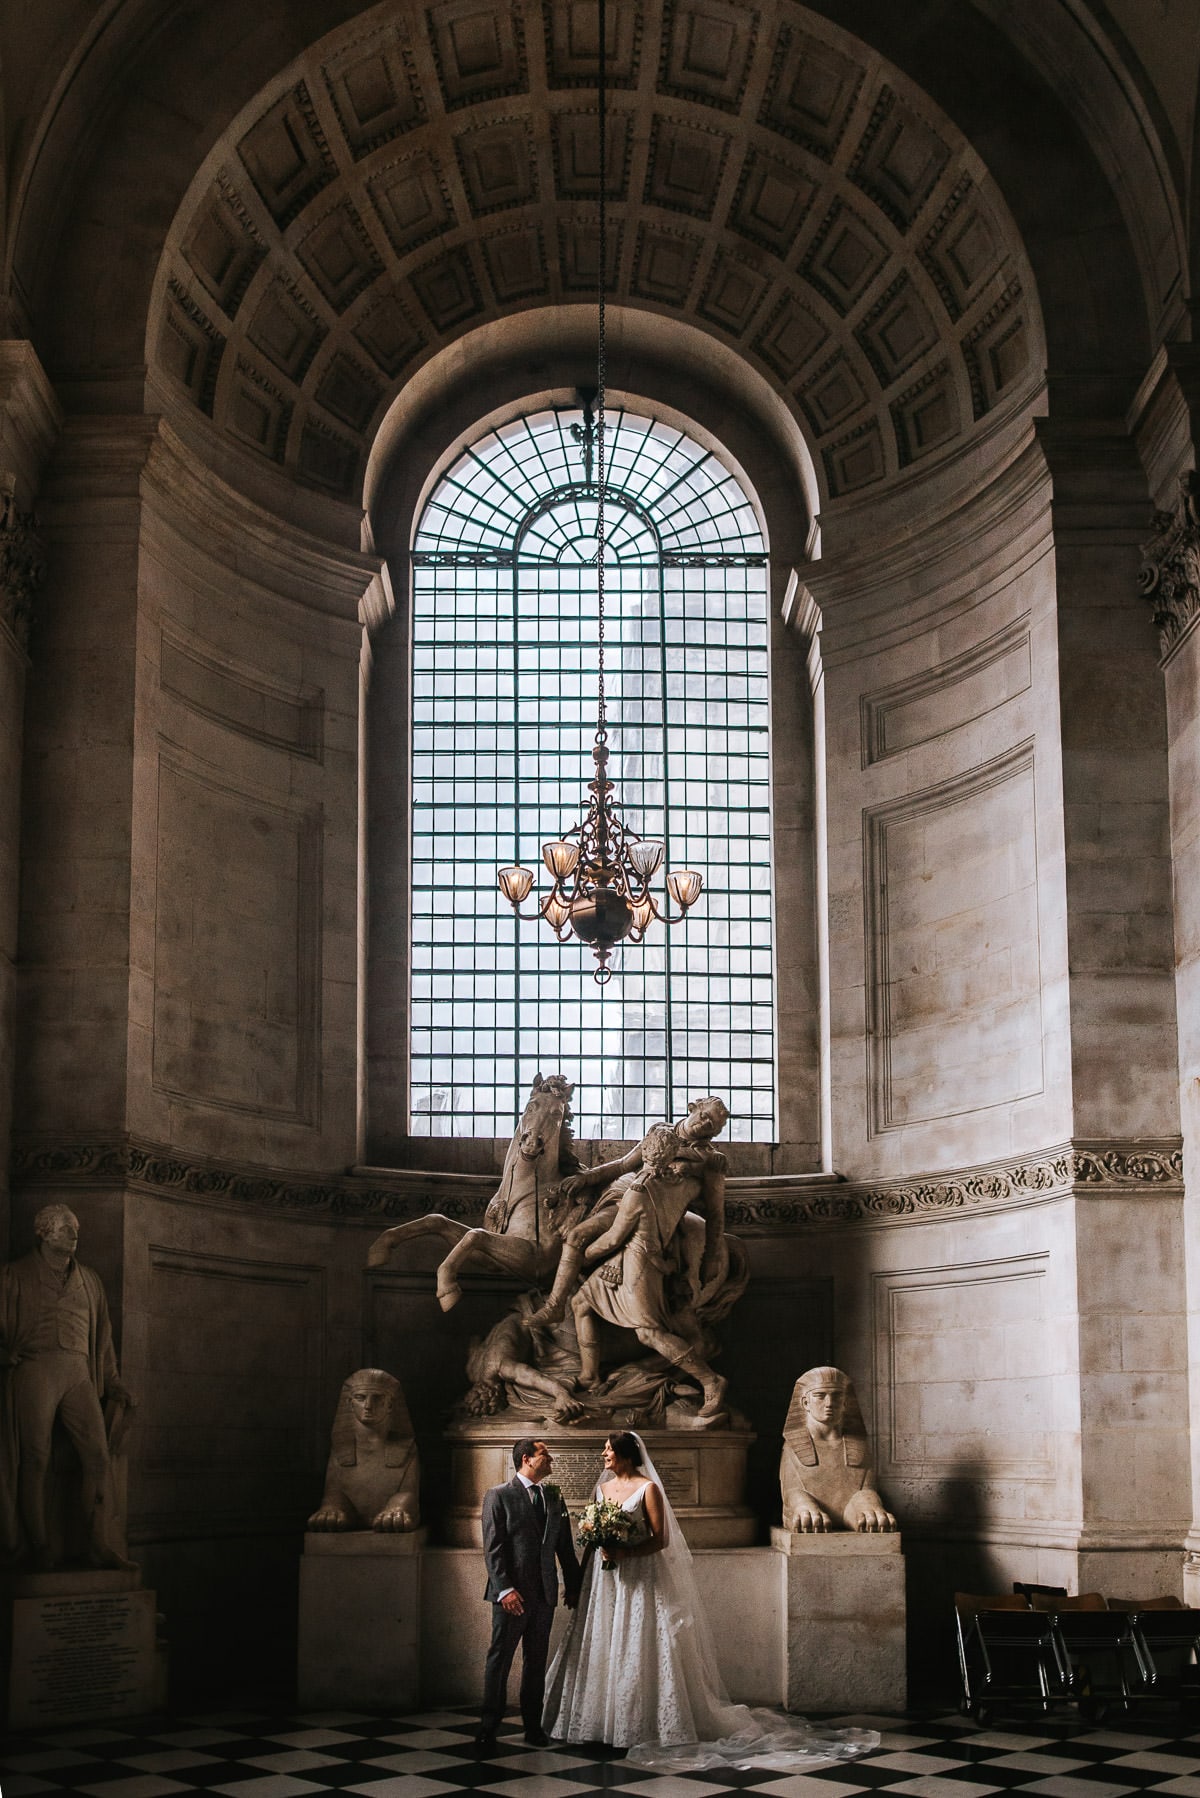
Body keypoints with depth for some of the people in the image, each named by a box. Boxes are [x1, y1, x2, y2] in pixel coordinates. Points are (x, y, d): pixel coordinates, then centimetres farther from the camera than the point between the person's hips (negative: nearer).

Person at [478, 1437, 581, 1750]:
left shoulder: (554, 1498, 13)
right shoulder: (498, 1496, -3)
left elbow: (565, 1547, 16)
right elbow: (492, 1548, -10)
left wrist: (573, 1586, 12)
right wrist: (504, 1589, -18)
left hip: (545, 1595, 5)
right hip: (512, 1595, -5)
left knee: (536, 1662, 10)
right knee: (499, 1660, 0)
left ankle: (533, 1725, 18)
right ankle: (488, 1728, 6)